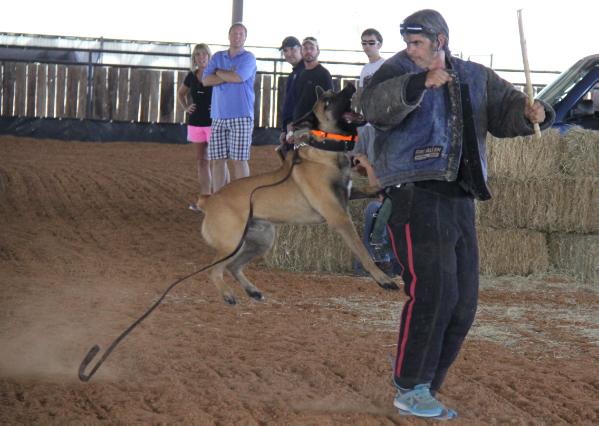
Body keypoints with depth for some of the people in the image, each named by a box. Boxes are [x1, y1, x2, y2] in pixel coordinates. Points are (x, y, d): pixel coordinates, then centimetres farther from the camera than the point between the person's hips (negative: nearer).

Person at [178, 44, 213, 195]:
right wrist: (186, 107, 10)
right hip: (196, 122, 5)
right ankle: (204, 198, 15)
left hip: (213, 122, -5)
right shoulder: (191, 76, 8)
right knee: (201, 160, 9)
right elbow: (180, 93, 25)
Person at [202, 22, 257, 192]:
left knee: (238, 159, -6)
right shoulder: (218, 57, 16)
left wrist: (219, 72, 1)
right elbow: (206, 80, 3)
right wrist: (230, 76, -7)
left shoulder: (248, 58, 2)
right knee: (217, 159, 2)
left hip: (241, 117, -4)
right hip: (218, 117, 4)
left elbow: (239, 77, -16)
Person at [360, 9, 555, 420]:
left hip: (460, 199, 6)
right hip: (416, 196, -6)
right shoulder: (399, 70, -2)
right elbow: (375, 106, -23)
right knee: (432, 291, -16)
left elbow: (506, 108, 13)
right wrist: (420, 83, -39)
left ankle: (426, 389, 18)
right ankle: (410, 389, -7)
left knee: (463, 302, 7)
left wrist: (531, 112, -10)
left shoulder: (475, 78, 15)